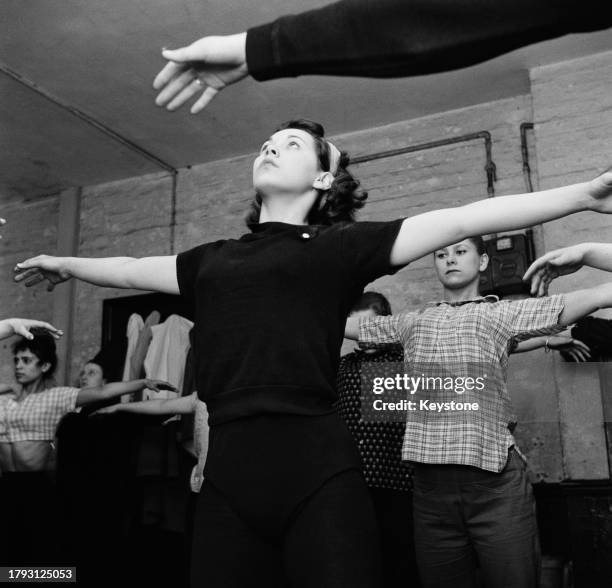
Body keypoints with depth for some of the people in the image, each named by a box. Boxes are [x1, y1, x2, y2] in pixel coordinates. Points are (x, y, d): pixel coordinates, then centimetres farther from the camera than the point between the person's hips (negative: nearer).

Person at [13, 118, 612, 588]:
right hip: (228, 473, 4)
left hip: (316, 470, -3)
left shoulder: (341, 245, 5)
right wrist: (64, 263, 48)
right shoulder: (213, 259, 17)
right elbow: (132, 270, 32)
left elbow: (461, 220, -1)